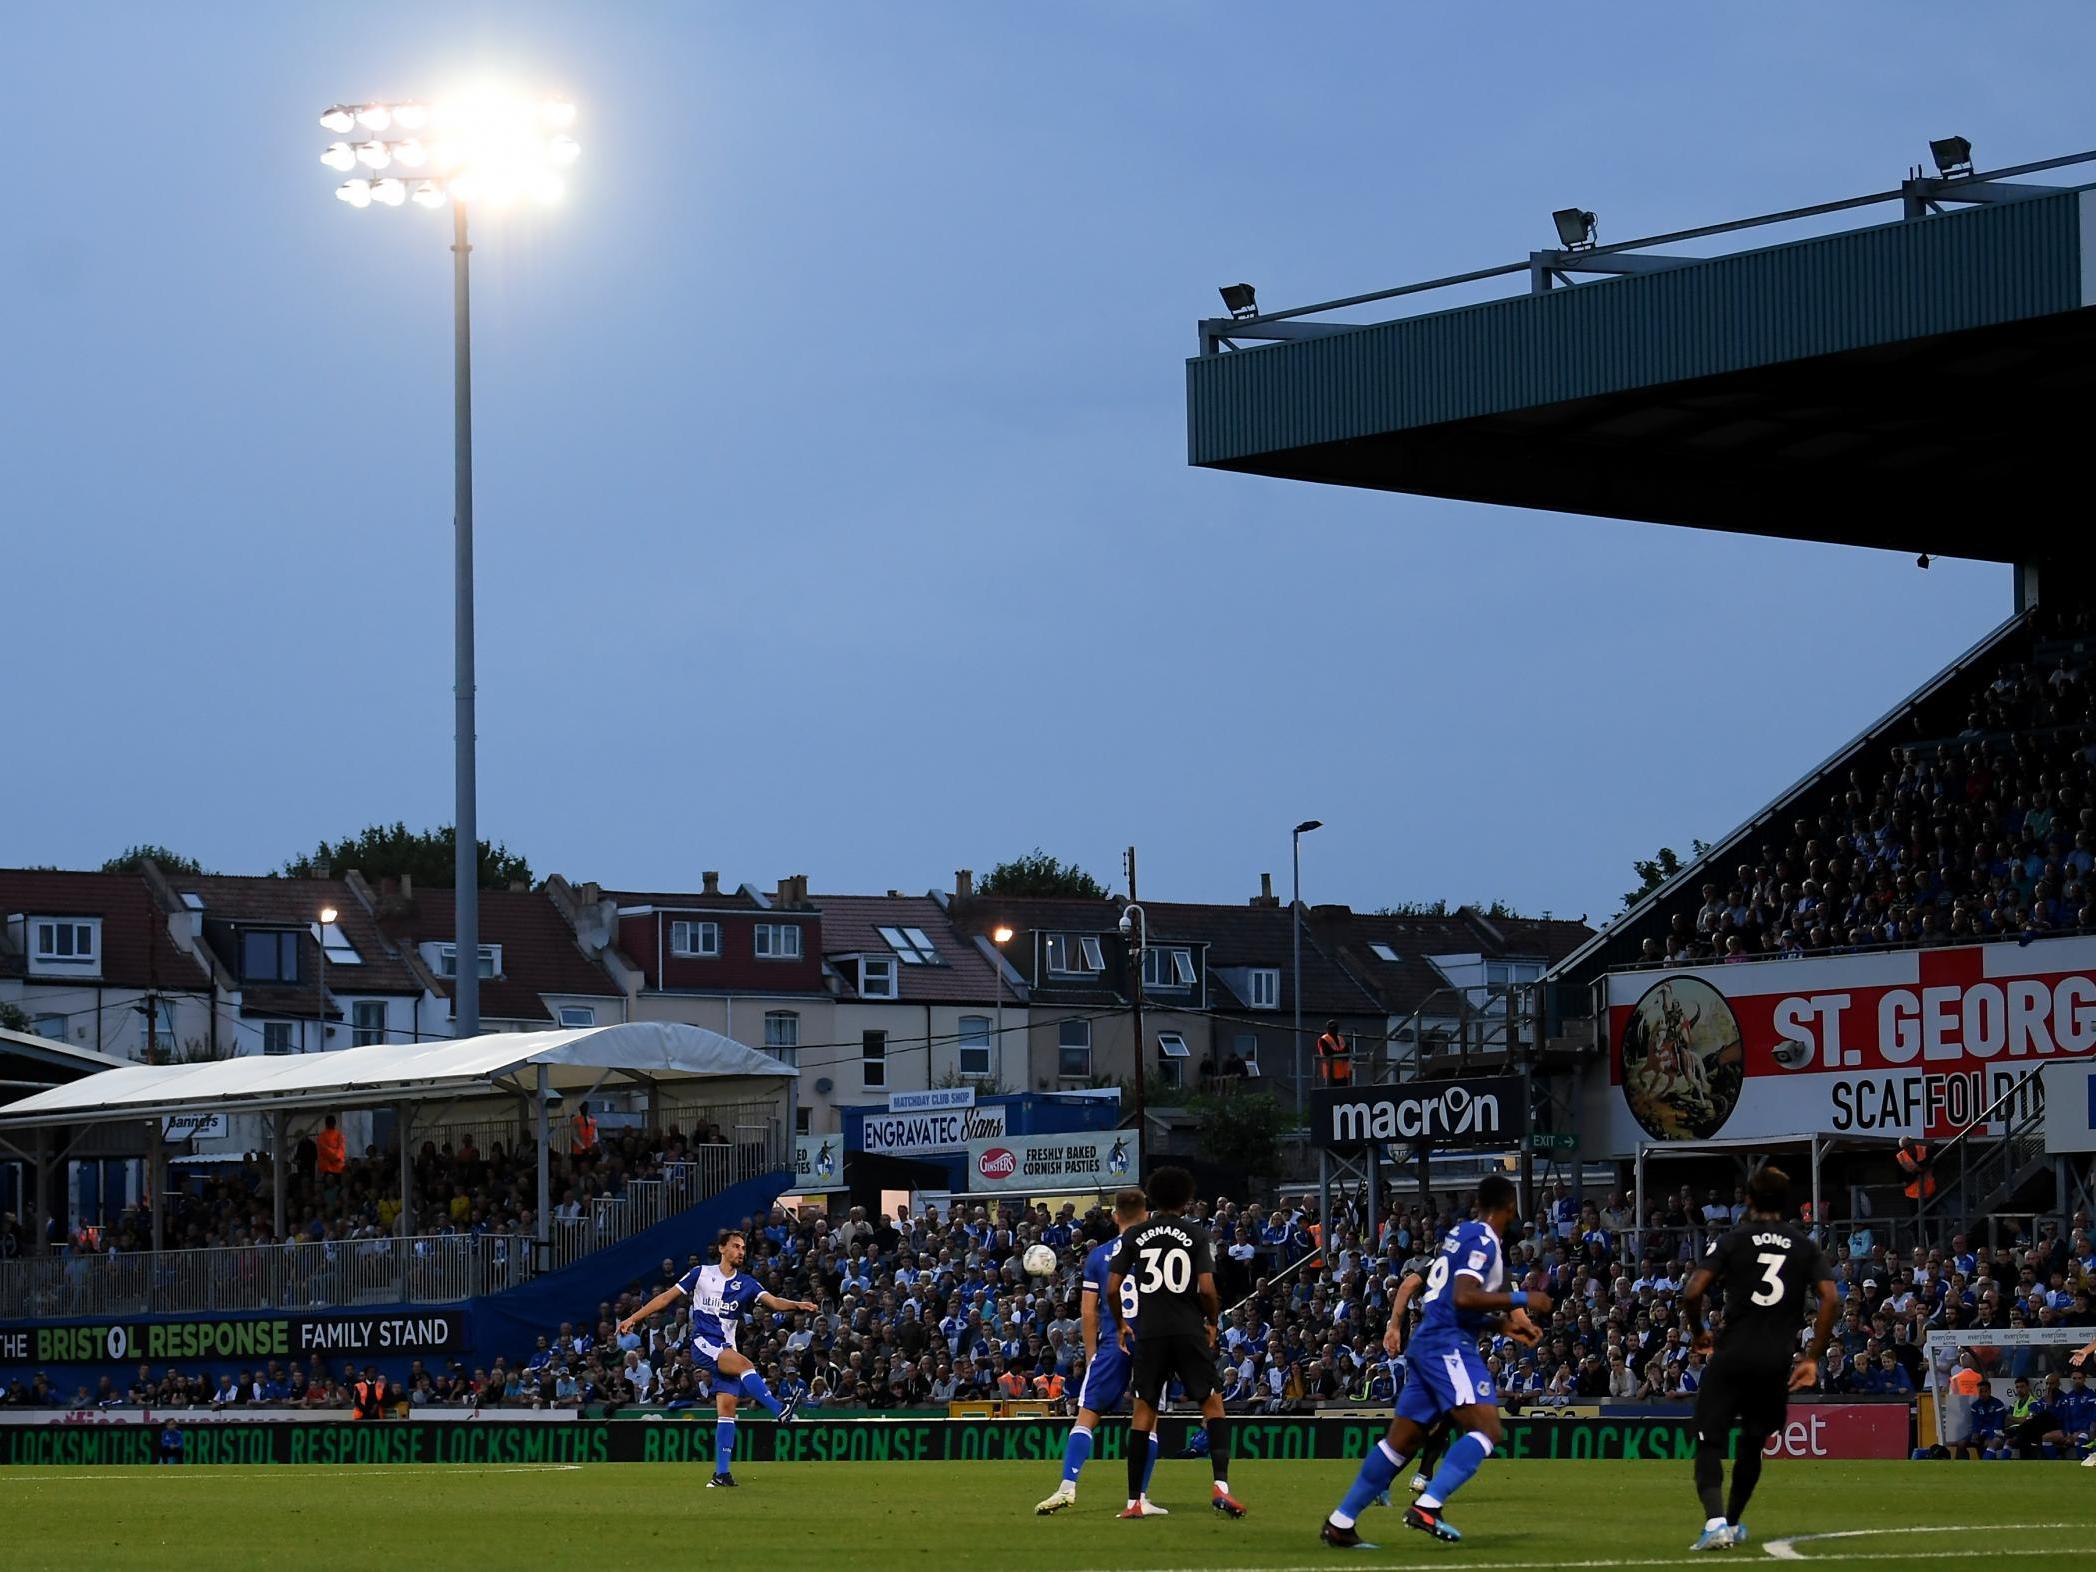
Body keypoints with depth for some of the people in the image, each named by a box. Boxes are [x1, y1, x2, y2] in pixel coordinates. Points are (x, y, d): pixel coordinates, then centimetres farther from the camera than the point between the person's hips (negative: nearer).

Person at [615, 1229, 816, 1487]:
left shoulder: (746, 1284, 12)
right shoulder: (701, 1274, 6)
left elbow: (773, 1301, -3)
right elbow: (667, 1297, 9)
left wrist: (798, 1305, -23)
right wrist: (634, 1318, 6)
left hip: (727, 1349, 4)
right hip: (702, 1344, -4)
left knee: (727, 1407, -9)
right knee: (743, 1364, -31)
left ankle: (722, 1472, -9)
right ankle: (780, 1410, -43)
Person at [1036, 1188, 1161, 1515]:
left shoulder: (1097, 1255, 5)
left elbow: (1087, 1310, 5)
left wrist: (1091, 1353, 13)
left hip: (1112, 1344, 0)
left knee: (1086, 1417, 3)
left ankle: (1067, 1487, -9)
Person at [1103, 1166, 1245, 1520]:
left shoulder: (1134, 1236, 5)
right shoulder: (1196, 1235, 0)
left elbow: (1112, 1289, 1)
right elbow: (1206, 1288, -9)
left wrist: (1120, 1325, 17)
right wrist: (1213, 1322, 9)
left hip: (1148, 1333, 2)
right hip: (1189, 1331, -2)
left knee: (1144, 1409, 9)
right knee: (1212, 1402, 8)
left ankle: (1135, 1500, 6)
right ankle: (1221, 1485, -9)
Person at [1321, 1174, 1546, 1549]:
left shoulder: (1461, 1234, 20)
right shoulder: (1483, 1239, -9)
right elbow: (1464, 1297, -22)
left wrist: (1506, 1324, 25)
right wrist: (1520, 1299, -15)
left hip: (1426, 1343, 10)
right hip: (1449, 1345, -10)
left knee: (1401, 1441, 11)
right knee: (1486, 1430, -17)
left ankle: (1340, 1523, 13)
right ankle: (1427, 1507, -27)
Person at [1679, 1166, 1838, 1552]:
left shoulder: (1731, 1241, 0)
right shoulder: (1805, 1246, 8)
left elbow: (1692, 1293, -11)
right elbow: (1831, 1300, -3)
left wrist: (1698, 1332, 8)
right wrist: (1812, 1358, 0)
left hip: (1733, 1357, -3)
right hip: (1778, 1361, 3)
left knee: (1710, 1441, -2)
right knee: (1752, 1444, 20)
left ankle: (1715, 1521, -22)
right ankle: (1732, 1523, 29)